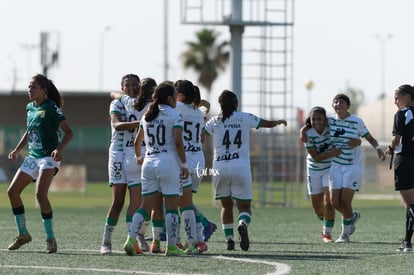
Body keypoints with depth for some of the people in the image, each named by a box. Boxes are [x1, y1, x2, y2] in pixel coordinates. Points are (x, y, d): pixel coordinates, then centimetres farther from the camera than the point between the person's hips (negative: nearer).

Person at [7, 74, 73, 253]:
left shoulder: (51, 108, -10)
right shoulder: (30, 108, 12)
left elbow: (68, 132, -12)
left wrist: (59, 149, -28)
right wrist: (17, 150, 18)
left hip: (49, 157, -8)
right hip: (32, 157, 8)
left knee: (40, 194, -23)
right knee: (12, 191, 3)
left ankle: (50, 239, -14)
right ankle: (23, 234, 17)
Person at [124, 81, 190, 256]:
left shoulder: (147, 116, 13)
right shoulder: (175, 115, -5)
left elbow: (137, 141, 19)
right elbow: (178, 142, -12)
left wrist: (139, 157, 37)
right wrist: (184, 165, -5)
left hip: (149, 163, 6)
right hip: (168, 162, -6)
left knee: (145, 206, 6)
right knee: (171, 207, 1)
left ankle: (131, 239, -10)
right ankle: (171, 247, 1)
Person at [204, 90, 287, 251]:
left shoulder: (215, 121, 4)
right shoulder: (245, 118, 6)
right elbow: (268, 124, 17)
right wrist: (280, 121, 38)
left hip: (220, 167, 1)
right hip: (240, 167, -1)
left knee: (226, 206, 16)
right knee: (244, 206, 4)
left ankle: (228, 238, 6)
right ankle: (243, 225, -28)